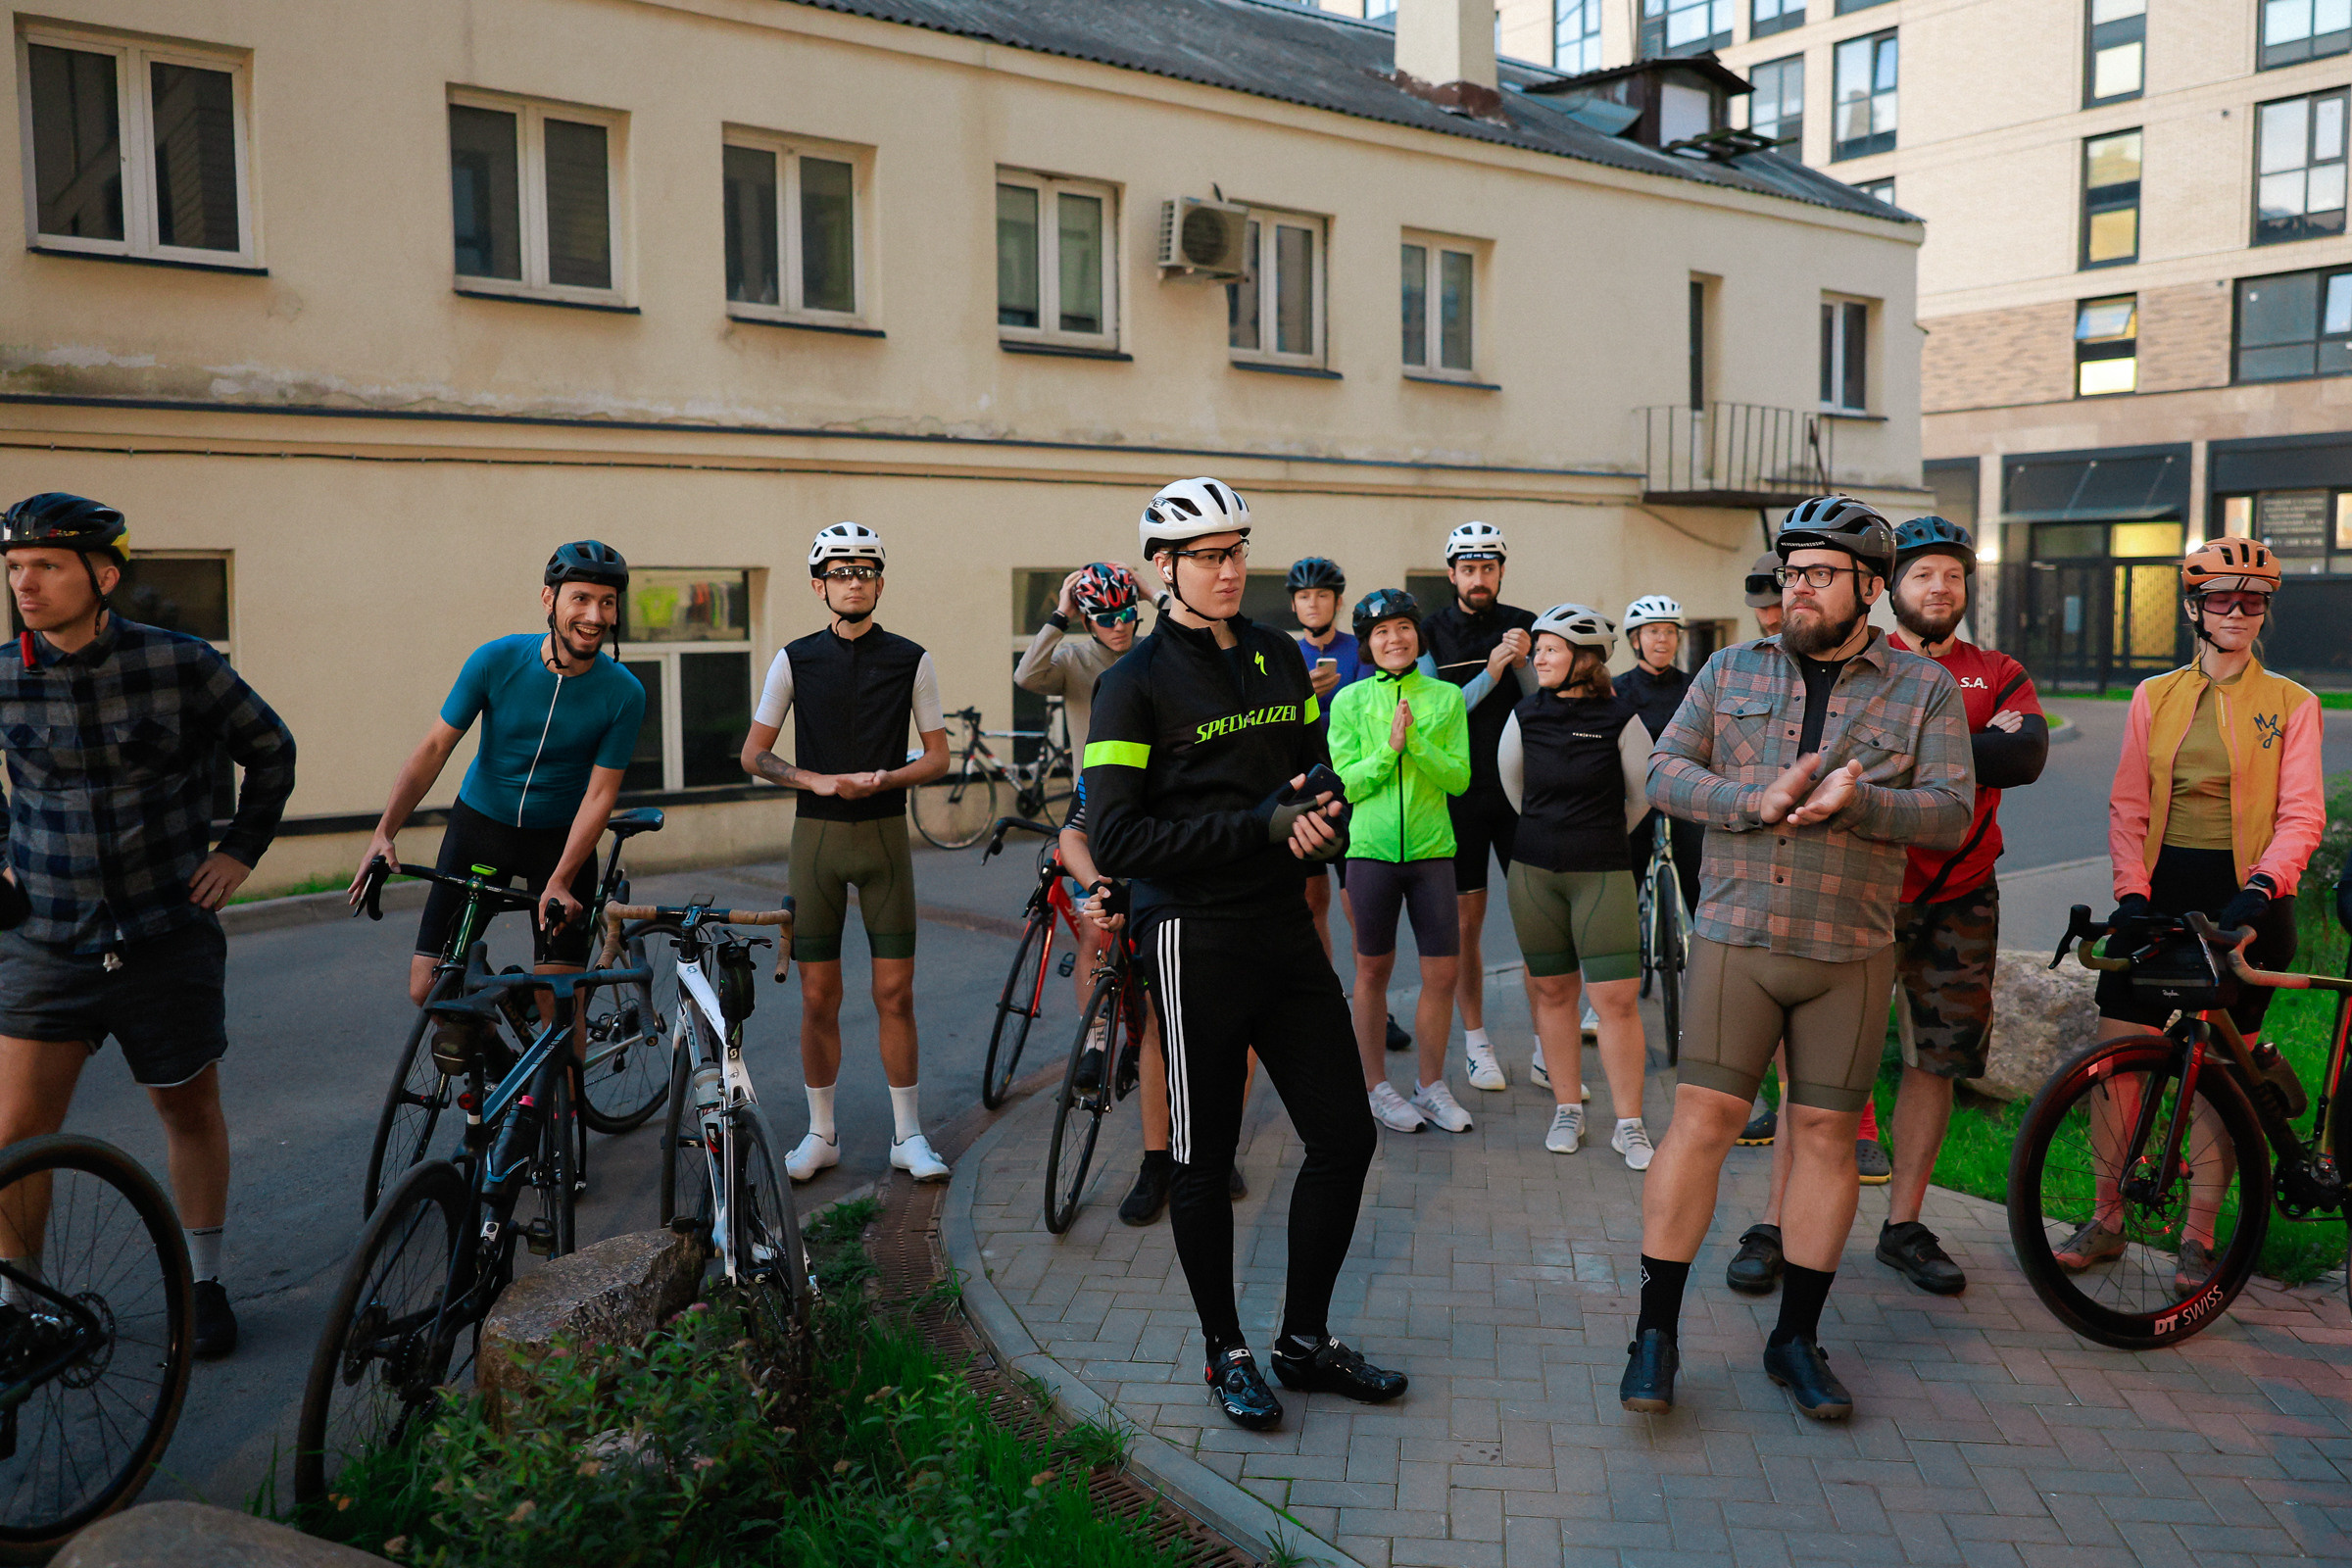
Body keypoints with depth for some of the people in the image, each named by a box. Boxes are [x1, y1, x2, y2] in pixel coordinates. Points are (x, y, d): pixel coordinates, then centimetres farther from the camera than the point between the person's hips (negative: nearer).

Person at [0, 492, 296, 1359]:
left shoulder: (179, 663, -9)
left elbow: (270, 750, 6)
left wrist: (240, 850, 4)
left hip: (168, 939, -1)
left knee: (190, 1110, 13)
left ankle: (202, 1285, 30)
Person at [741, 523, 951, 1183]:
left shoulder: (910, 660, 3)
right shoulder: (795, 660, 3)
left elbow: (938, 756, 6)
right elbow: (754, 755, 6)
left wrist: (884, 778, -12)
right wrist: (818, 781, -11)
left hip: (885, 832, 0)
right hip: (816, 833, 1)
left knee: (895, 992, 0)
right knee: (818, 997, 4)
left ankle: (908, 1135, 12)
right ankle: (820, 1134, 18)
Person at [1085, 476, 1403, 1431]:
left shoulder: (1278, 656, 11)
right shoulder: (1136, 684, -9)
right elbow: (1114, 841, -17)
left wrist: (1320, 799, -4)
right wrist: (1257, 825, -21)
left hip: (1285, 929, 6)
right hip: (1195, 940, -6)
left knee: (1345, 1138, 9)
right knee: (1204, 1160, 6)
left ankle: (1306, 1340, 28)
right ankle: (1226, 1355, 27)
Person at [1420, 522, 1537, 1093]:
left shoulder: (1525, 626, 5)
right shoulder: (1433, 632, 2)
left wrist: (1523, 662, -16)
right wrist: (1490, 672, -18)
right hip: (1460, 794, -1)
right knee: (1465, 924, 5)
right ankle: (1476, 1044, 18)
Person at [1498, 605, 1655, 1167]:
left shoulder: (1620, 719, -7)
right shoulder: (1525, 715, 2)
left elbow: (1642, 795, 6)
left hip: (1603, 873, -3)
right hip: (1534, 870, 3)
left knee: (1617, 997, -6)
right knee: (1553, 991, 8)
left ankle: (1629, 1124, 6)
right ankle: (1567, 1110, 21)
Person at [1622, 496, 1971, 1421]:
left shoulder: (1924, 689, 5)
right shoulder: (1731, 673, 9)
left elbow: (1951, 814, -2)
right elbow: (1665, 772, 2)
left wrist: (1857, 800, -20)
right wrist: (1755, 801, -15)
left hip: (1851, 952, 1)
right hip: (1735, 937, 0)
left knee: (1827, 1135, 6)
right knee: (1703, 1120, -4)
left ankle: (1797, 1337, 21)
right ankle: (1656, 1330, 7)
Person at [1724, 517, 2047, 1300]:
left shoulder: (1999, 674, 10)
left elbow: (2026, 753, -9)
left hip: (1958, 899, 3)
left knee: (1936, 1060, 9)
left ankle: (1904, 1226, 23)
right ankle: (1774, 1225, 6)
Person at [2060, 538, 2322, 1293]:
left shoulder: (2290, 703, 4)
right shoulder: (2155, 697, 10)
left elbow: (2301, 815, -3)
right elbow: (2128, 806, 6)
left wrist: (2260, 888, -19)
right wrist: (2131, 890, -8)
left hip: (2242, 896, -2)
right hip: (2160, 887, 2)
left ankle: (2198, 1236, 13)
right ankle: (2105, 1219, 13)